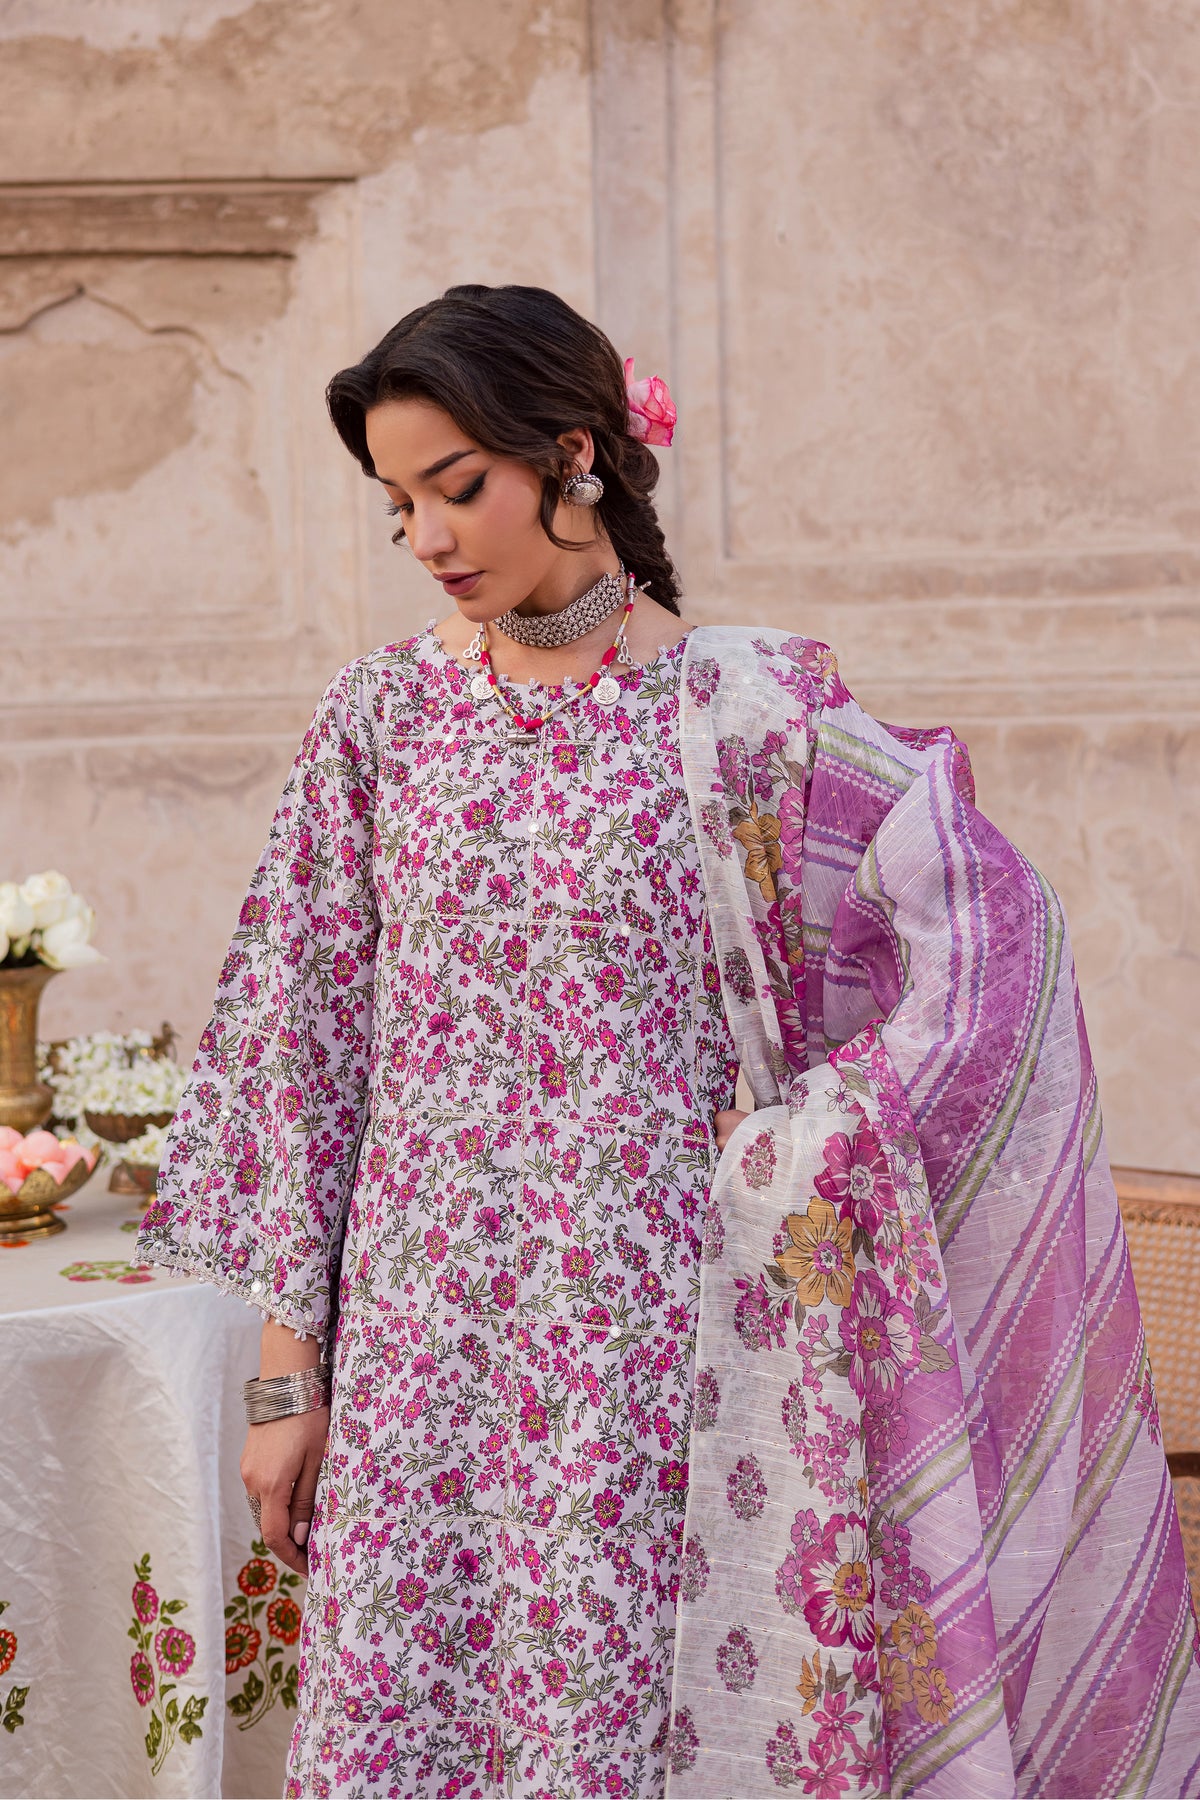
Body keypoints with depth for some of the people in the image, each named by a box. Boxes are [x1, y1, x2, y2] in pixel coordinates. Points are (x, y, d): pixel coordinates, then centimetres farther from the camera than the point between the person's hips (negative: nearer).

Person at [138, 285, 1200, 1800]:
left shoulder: (744, 707, -4)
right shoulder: (380, 720, 5)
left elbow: (989, 921, -3)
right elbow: (300, 1051, 7)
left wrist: (831, 1143, -12)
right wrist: (286, 1372, 5)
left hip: (654, 1336, -3)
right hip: (425, 1343, 3)